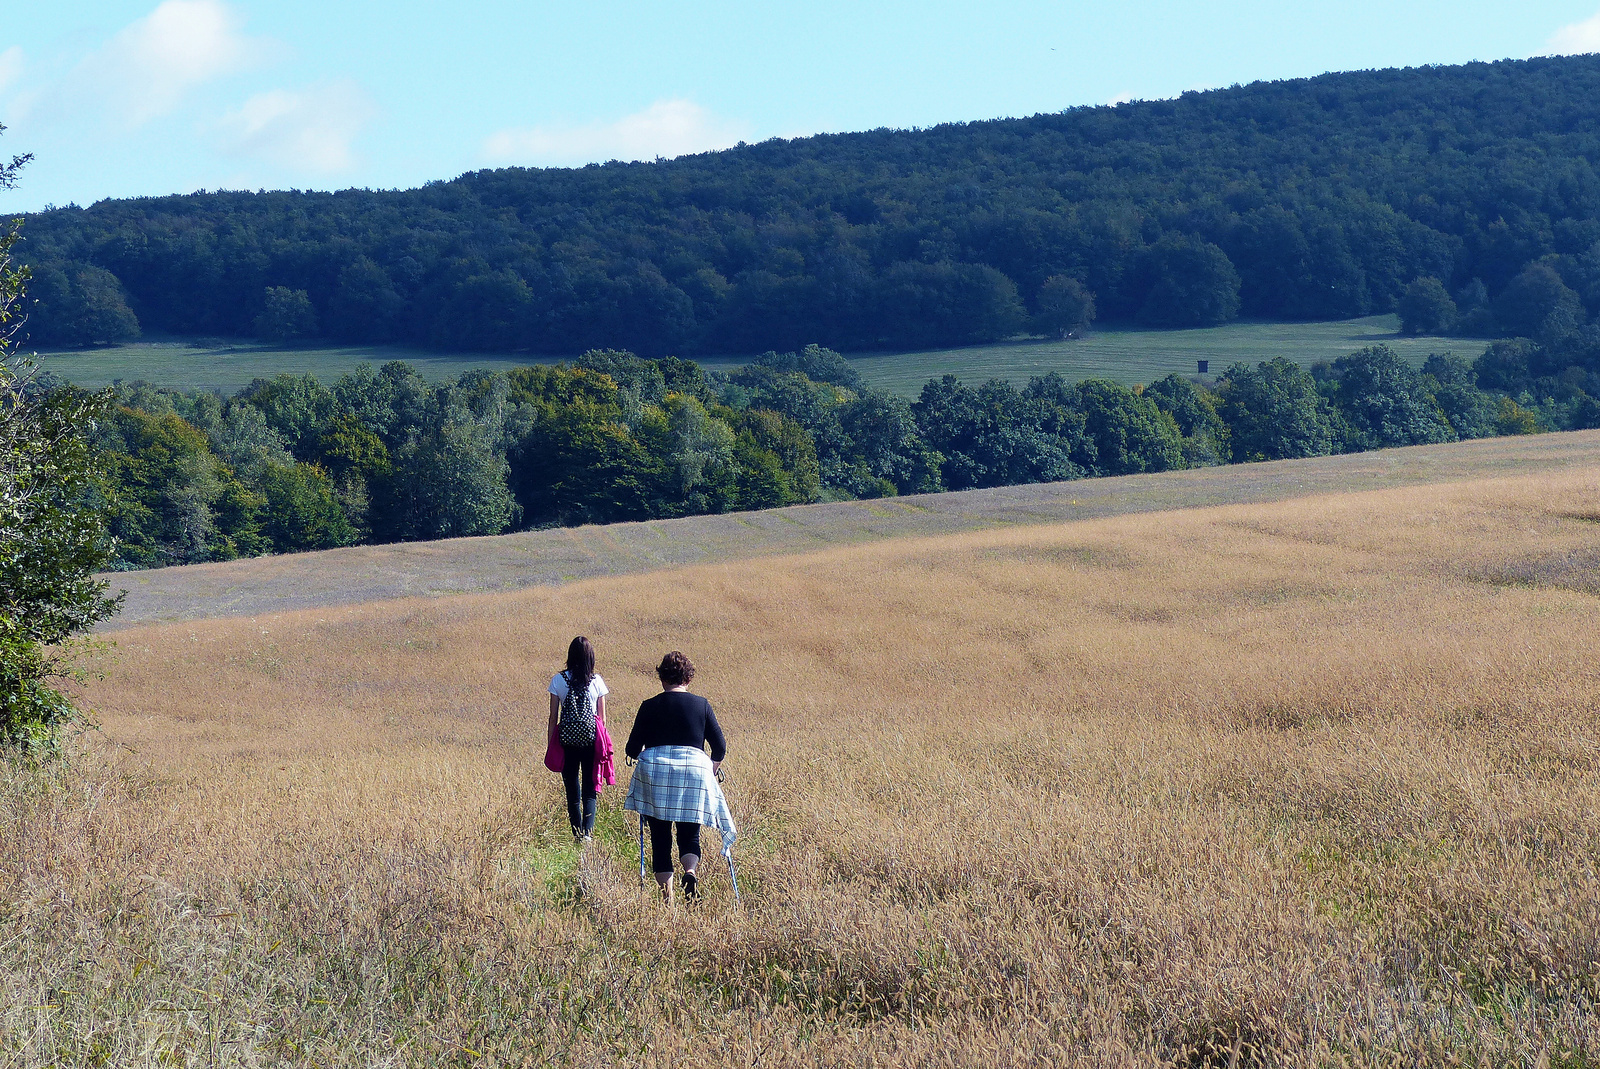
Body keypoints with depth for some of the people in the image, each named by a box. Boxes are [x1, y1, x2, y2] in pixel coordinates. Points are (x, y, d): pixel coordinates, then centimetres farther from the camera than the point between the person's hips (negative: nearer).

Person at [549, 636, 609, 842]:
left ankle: (577, 835, 13)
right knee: (590, 790, 3)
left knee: (572, 791, 10)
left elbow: (553, 717, 1)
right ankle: (587, 832, -14)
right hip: (591, 737, 0)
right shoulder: (596, 681, -1)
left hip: (567, 739, 0)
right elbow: (602, 718, 3)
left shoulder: (558, 680, -1)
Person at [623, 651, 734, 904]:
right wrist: (712, 770, 25)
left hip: (654, 770, 0)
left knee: (660, 838, 7)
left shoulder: (650, 706, 3)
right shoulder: (701, 705, 5)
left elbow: (632, 749, 4)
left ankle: (667, 897, 1)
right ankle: (691, 871, -21)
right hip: (694, 768, 1)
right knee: (689, 835, 10)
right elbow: (720, 747, 7)